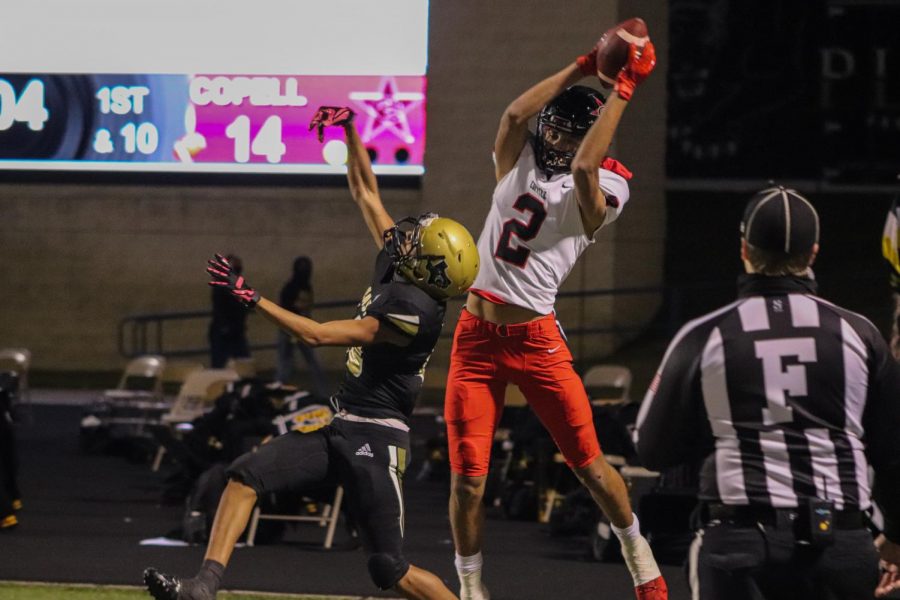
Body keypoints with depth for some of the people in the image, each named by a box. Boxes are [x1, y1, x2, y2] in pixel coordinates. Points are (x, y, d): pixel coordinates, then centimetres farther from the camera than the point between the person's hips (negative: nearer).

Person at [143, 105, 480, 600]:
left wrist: (250, 297, -20)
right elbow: (365, 191, 15)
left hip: (375, 439, -9)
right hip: (339, 428, 9)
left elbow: (318, 335, -23)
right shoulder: (394, 270, 3)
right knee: (246, 475, -6)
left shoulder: (415, 308, -22)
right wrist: (349, 129, 9)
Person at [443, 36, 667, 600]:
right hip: (476, 338, 3)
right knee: (467, 478, -1)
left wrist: (624, 88, -18)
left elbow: (584, 167, -23)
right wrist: (586, 65, -9)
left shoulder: (599, 194, -2)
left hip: (535, 337, -3)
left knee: (590, 463, -2)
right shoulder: (518, 164, 11)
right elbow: (516, 113, -7)